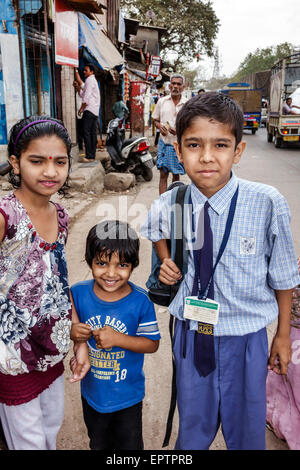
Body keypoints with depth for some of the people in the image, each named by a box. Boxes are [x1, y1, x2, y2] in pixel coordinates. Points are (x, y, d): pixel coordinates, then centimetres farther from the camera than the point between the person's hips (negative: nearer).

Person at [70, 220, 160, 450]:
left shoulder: (140, 301, -23)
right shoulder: (78, 293, -16)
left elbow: (152, 343, -16)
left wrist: (118, 339, -29)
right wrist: (72, 331, -23)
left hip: (127, 396, -2)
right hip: (92, 393, 3)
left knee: (130, 445, 23)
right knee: (98, 444, 30)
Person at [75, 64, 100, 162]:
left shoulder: (90, 80, -7)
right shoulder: (92, 80, 24)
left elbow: (86, 96, -14)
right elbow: (81, 83, 34)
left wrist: (81, 108, -10)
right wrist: (76, 71, 32)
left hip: (89, 110, -10)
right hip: (95, 111, 10)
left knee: (86, 133, -13)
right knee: (93, 133, 7)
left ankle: (89, 156, -17)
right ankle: (93, 155, 7)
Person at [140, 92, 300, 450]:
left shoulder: (268, 203, -20)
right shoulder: (168, 206, -12)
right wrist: (166, 262, -5)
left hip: (245, 339, -1)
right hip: (190, 335, 2)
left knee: (246, 433, 22)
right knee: (193, 431, 24)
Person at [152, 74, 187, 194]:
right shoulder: (161, 101, 5)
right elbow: (155, 120, 13)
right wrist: (160, 127, -10)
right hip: (164, 143, 0)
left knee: (176, 175, 11)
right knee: (163, 174, -3)